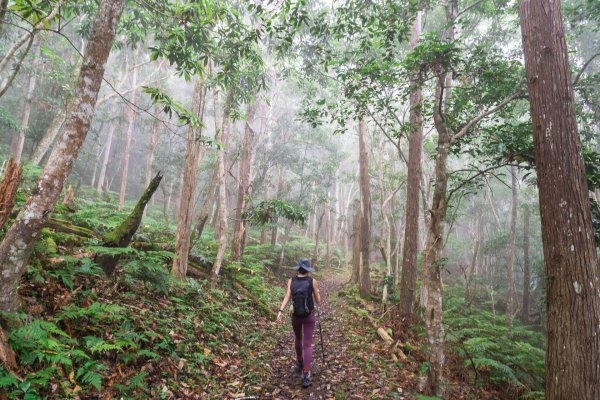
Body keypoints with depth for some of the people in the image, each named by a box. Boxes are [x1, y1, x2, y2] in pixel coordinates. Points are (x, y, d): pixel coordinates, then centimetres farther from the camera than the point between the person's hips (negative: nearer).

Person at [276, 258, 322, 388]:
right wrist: (317, 293, 18)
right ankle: (305, 375, -11)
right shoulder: (313, 281, -9)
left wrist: (280, 311, -22)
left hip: (295, 315, 3)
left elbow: (287, 297, -16)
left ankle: (299, 363, 45)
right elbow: (318, 301, -3)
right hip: (309, 316, -2)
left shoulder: (291, 281, -4)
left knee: (298, 339, 28)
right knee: (307, 344, 1)